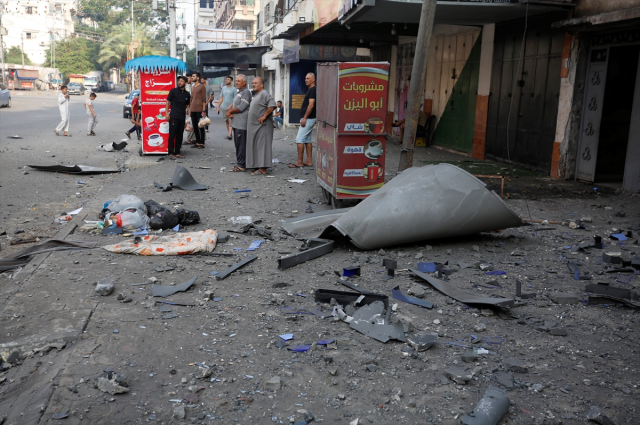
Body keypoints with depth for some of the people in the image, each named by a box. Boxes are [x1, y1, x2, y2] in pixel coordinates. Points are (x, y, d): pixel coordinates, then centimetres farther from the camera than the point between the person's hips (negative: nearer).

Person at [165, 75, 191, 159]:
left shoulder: (187, 94, 11)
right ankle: (171, 153, 2)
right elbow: (168, 102, 0)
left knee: (179, 136, 8)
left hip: (182, 117, 5)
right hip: (174, 117, -5)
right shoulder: (173, 91, -1)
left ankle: (177, 153, 16)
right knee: (172, 135, -3)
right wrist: (166, 113, -7)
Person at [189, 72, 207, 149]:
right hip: (193, 110, 7)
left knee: (200, 127, -3)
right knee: (195, 127, 8)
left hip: (199, 110, -7)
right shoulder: (192, 87, 18)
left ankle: (202, 143, 2)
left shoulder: (202, 87, -4)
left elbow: (204, 99, -8)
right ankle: (197, 142, 15)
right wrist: (190, 108, 17)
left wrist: (203, 110, -13)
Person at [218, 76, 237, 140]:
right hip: (224, 108, 6)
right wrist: (218, 107, 10)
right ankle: (229, 134, 17)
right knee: (226, 121, 9)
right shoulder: (223, 88, 13)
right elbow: (221, 98, 15)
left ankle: (229, 135, -18)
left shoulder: (234, 89, -5)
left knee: (230, 121, -13)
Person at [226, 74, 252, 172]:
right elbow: (234, 104, 21)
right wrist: (229, 110, -1)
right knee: (237, 144, 13)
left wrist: (230, 111, -6)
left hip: (242, 123, -10)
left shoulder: (246, 92, -10)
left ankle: (241, 165, -6)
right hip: (236, 123, 10)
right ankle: (239, 163, 19)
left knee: (241, 145, -8)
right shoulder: (239, 93, 21)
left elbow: (241, 107, -18)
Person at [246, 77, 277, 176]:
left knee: (262, 145, -11)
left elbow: (272, 105, -25)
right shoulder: (255, 95, 20)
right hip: (254, 125, 11)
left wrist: (264, 116, -23)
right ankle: (257, 165, 16)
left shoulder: (264, 94, -12)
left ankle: (262, 169, -11)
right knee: (255, 145, 11)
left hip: (262, 125, -11)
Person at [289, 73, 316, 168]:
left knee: (299, 139, -9)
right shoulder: (311, 90, 17)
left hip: (308, 118, -10)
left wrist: (304, 118, -22)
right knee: (307, 139, 11)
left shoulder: (313, 90, -14)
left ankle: (299, 162, -7)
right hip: (309, 118, 10)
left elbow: (311, 105, -21)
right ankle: (309, 161, 14)